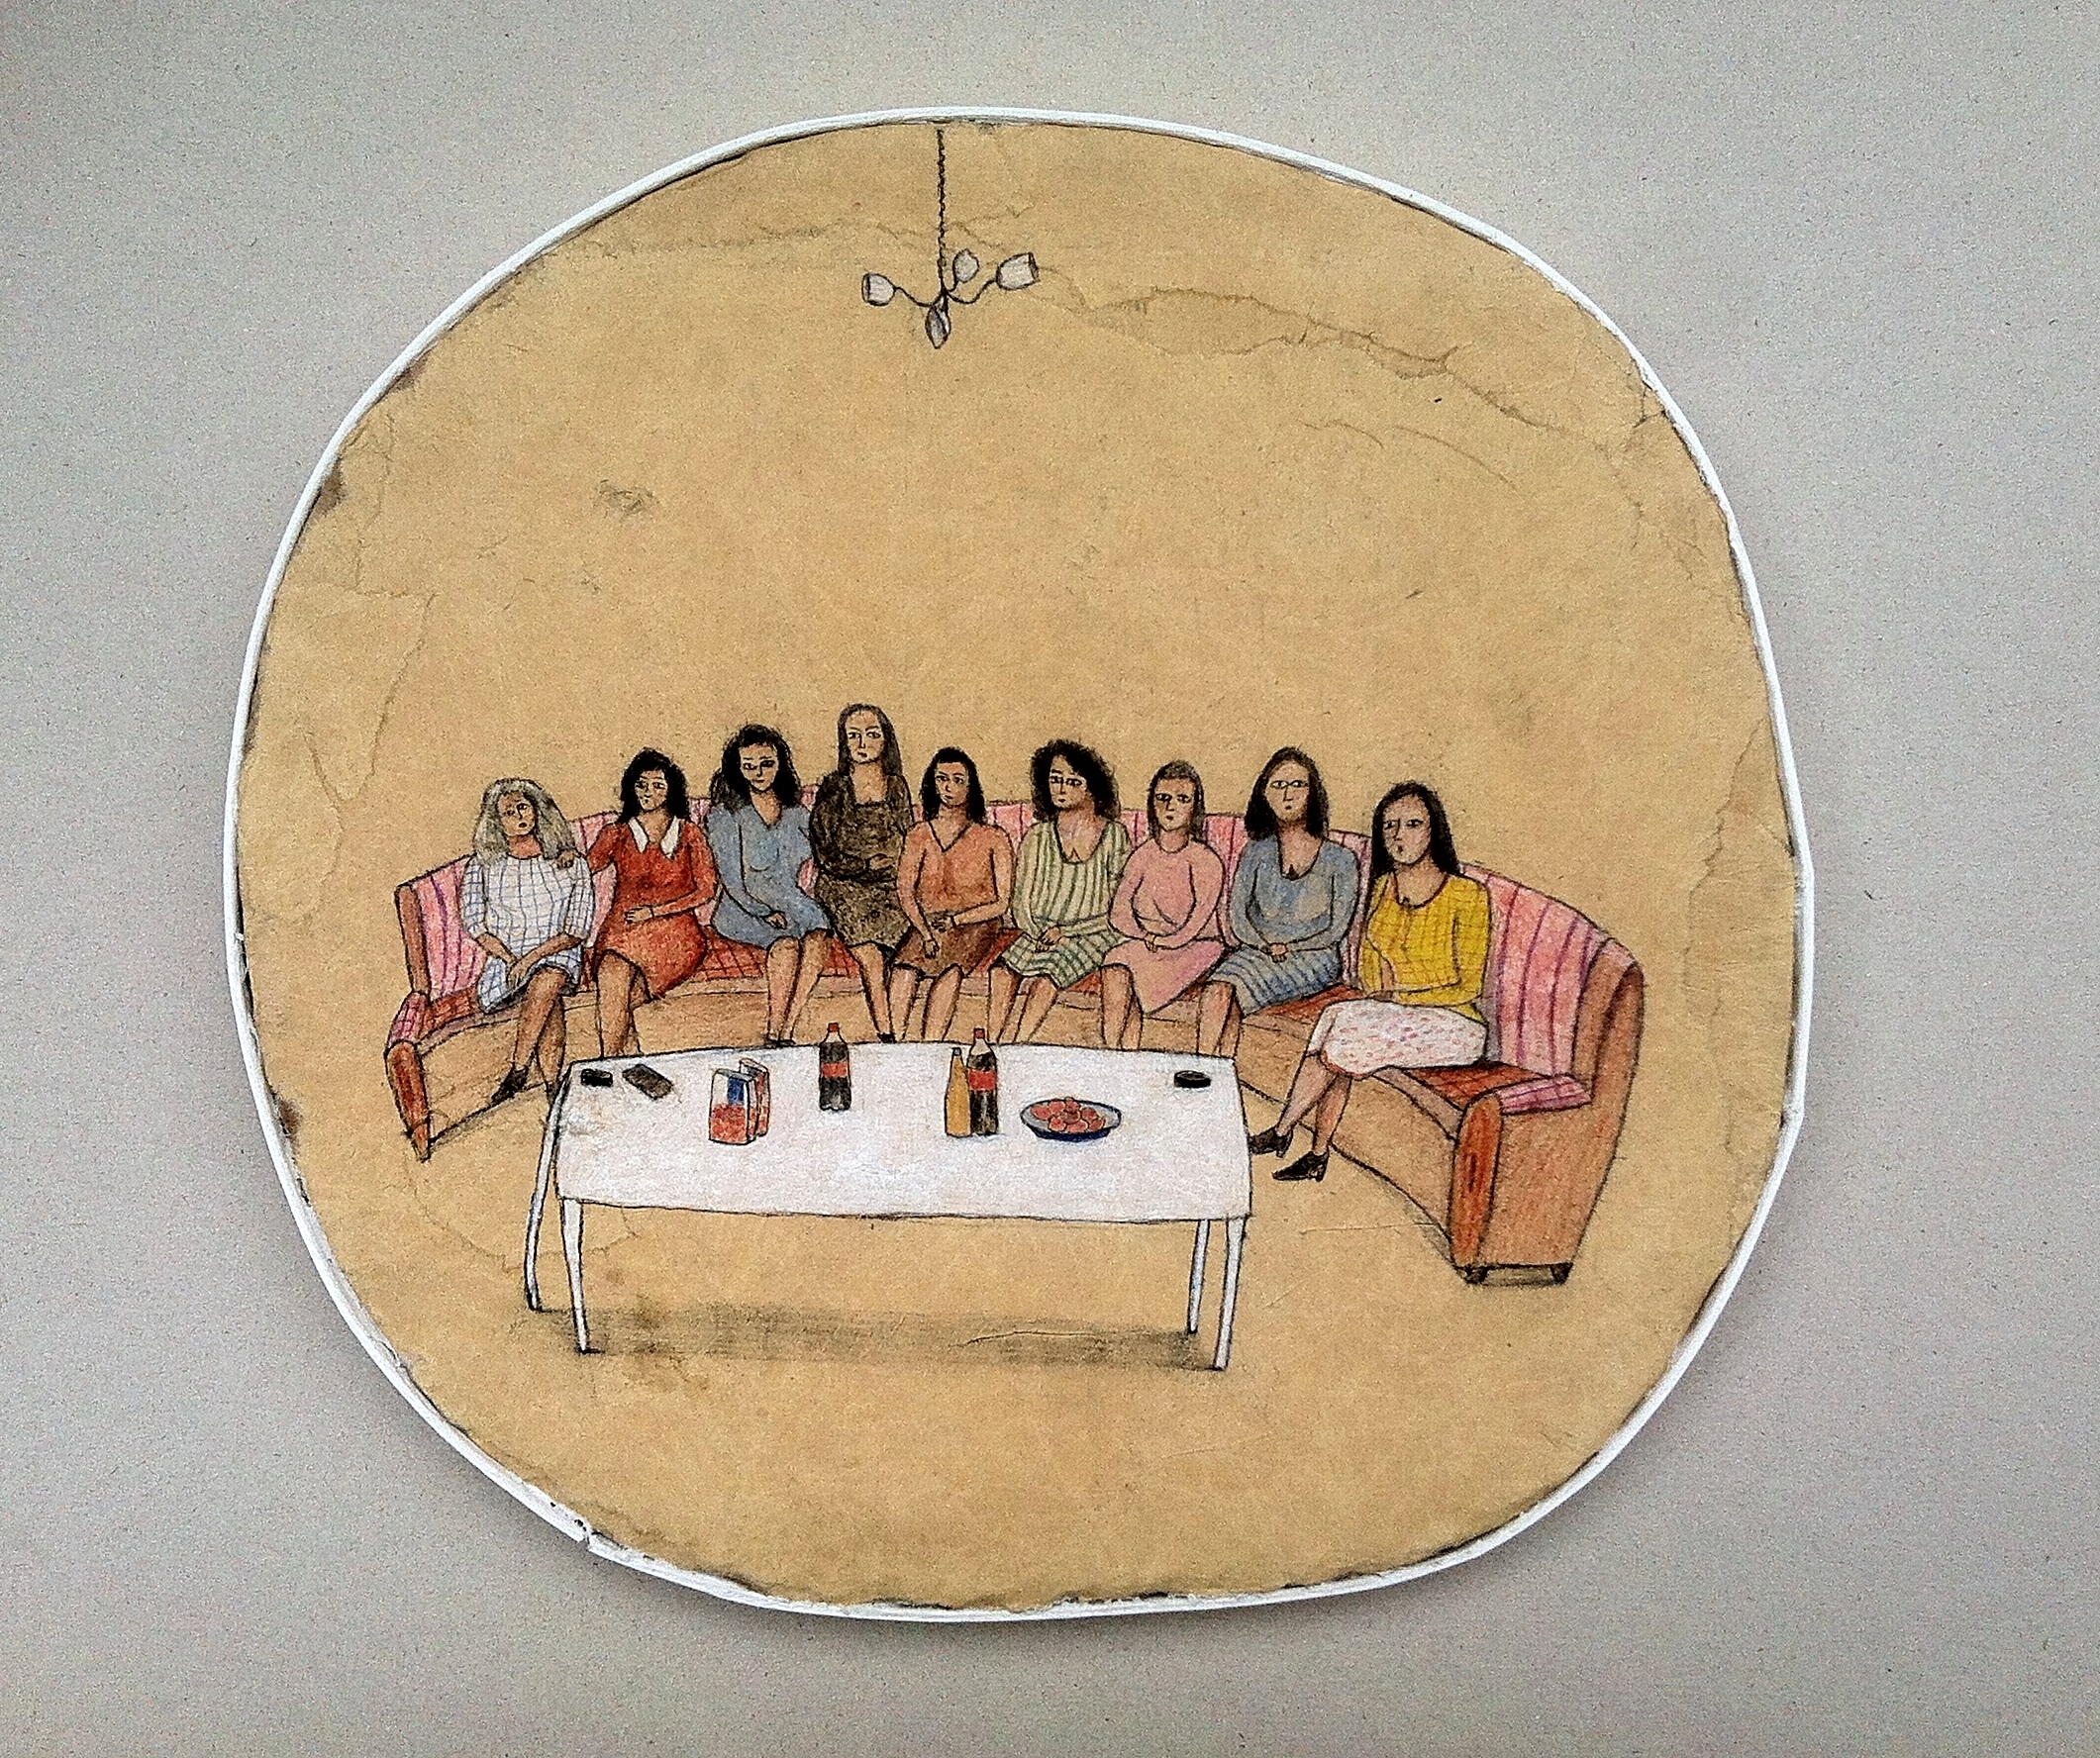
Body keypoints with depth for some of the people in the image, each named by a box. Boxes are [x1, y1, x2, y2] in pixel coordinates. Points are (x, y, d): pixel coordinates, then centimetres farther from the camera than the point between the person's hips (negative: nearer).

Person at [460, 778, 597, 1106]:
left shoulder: (569, 863, 5)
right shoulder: (483, 865, 9)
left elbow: (578, 928, -2)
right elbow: (474, 924, 2)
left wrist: (534, 956, -16)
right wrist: (509, 958, -14)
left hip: (558, 954, 0)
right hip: (505, 956, 0)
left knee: (546, 982, -37)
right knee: (550, 1003, -33)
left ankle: (517, 1073, -33)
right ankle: (553, 1086, -34)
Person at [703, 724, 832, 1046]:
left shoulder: (797, 814, 14)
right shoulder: (726, 815, 1)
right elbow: (732, 881, -5)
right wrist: (765, 913, -16)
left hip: (792, 907, 3)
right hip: (742, 911, -3)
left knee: (818, 937, -31)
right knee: (785, 945, -34)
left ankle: (785, 1032, -34)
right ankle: (773, 1036, -29)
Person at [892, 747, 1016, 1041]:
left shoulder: (993, 839, 8)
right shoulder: (920, 834, 16)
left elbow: (1002, 903, 4)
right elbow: (904, 888, 3)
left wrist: (956, 919, -9)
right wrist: (925, 931, -14)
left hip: (977, 925, -2)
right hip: (927, 923, 2)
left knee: (951, 970, -35)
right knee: (905, 966, -31)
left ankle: (928, 1048, -43)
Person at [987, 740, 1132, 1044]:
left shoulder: (1113, 836, 1)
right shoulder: (1037, 836, 12)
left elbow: (1115, 909, -2)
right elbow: (1021, 901, 11)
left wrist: (1066, 931, -11)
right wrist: (1038, 930, -9)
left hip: (1089, 936, -4)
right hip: (1038, 932, 4)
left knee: (1045, 978, -33)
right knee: (1002, 971, -27)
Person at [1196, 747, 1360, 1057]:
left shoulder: (1339, 860, 7)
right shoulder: (1257, 852, 15)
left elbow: (1336, 930, 1)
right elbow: (1236, 915, 7)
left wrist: (1288, 945, -10)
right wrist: (1265, 943, -11)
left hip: (1312, 960, -3)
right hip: (1254, 950, 3)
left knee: (1229, 997, -30)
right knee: (1216, 990, -31)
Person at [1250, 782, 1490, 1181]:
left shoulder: (1467, 896, -11)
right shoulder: (1384, 886, 9)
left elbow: (1467, 986, -11)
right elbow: (1368, 967, 15)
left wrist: (1400, 996, -14)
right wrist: (1380, 995, -5)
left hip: (1453, 1025, -6)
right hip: (1394, 1012, 6)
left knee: (1350, 1028, -26)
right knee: (1338, 1016, -25)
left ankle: (1281, 1132, -15)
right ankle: (1317, 1155, -24)